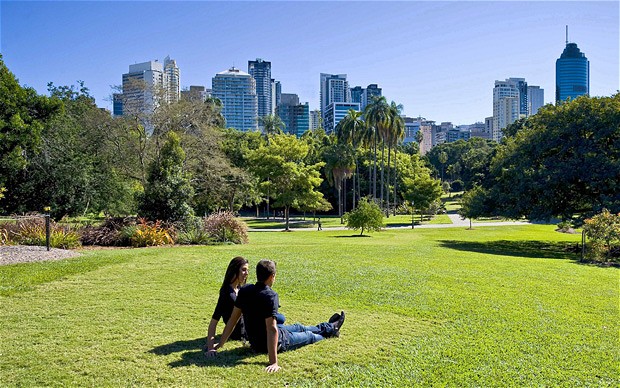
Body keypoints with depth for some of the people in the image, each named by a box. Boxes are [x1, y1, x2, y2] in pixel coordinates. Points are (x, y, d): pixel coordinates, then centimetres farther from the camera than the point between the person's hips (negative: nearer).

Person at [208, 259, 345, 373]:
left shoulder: (244, 291, -11)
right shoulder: (270, 296, -32)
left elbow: (232, 320, -8)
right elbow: (272, 329, -37)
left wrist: (219, 345, -2)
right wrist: (273, 362, -38)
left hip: (255, 341, 7)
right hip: (275, 343, -7)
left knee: (298, 327, 31)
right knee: (309, 336, 23)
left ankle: (329, 327, 55)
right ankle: (331, 330, 54)